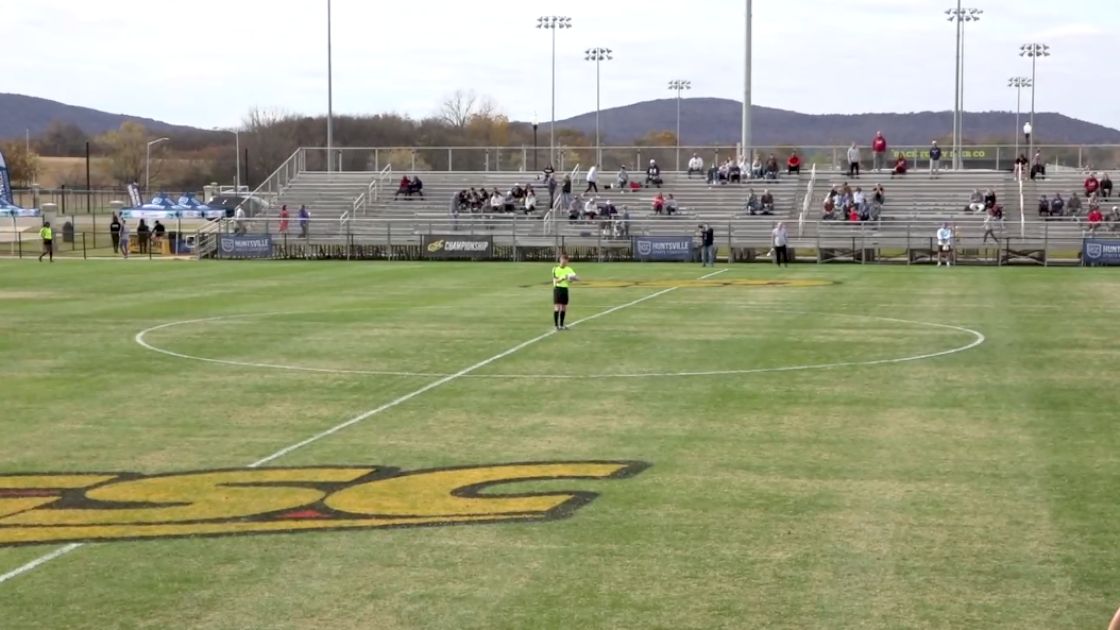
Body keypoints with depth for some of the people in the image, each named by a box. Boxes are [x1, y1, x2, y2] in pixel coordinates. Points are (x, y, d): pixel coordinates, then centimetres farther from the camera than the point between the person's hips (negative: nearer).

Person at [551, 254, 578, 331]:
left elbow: (577, 278, 2)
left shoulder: (569, 269, 8)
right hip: (557, 288, -5)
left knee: (564, 308, 8)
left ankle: (561, 325, 17)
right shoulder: (556, 269, -3)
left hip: (565, 289, 5)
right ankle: (556, 325, -8)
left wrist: (574, 278, -20)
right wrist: (563, 278, -27)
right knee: (557, 307, -9)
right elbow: (555, 280, -13)